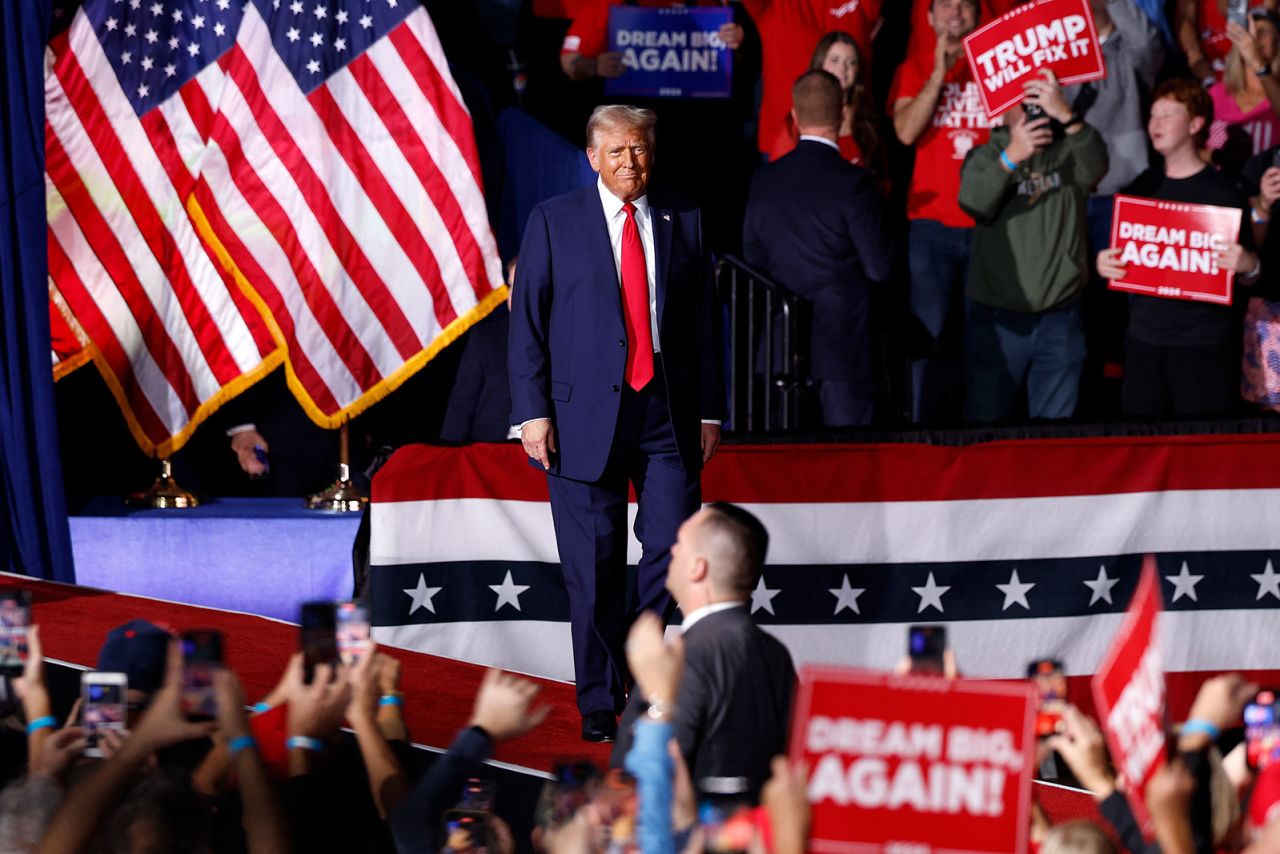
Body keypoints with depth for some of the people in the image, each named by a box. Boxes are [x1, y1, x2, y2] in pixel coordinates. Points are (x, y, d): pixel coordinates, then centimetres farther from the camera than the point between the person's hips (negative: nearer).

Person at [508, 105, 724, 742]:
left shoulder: (683, 224, 11)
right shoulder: (554, 221, 4)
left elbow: (704, 322, 14)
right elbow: (526, 322, 2)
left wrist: (710, 410, 9)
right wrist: (532, 412, -6)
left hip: (668, 414, 2)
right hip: (585, 413, -2)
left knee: (674, 549, -7)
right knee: (594, 567, 1)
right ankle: (599, 701, 11)